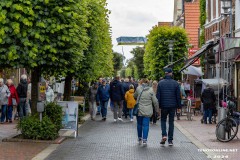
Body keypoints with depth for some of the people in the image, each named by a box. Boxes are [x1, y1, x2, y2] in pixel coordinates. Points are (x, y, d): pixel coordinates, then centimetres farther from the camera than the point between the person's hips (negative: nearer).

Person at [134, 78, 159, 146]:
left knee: (139, 124, 15)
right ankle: (144, 140, -5)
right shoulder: (151, 90, -4)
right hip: (147, 111, -1)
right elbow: (155, 101, -2)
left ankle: (140, 139, 26)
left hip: (139, 110, 1)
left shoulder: (138, 88, -4)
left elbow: (134, 96, 13)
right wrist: (157, 109, 8)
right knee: (146, 125, 2)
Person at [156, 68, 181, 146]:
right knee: (171, 122, 8)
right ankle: (170, 140, 8)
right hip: (173, 106, 0)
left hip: (164, 105, 0)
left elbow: (158, 96, -2)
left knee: (163, 120, 17)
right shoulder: (175, 83, -2)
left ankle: (164, 135, -3)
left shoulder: (160, 83, -3)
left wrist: (157, 106, 2)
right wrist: (179, 106, 8)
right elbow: (178, 96, 0)